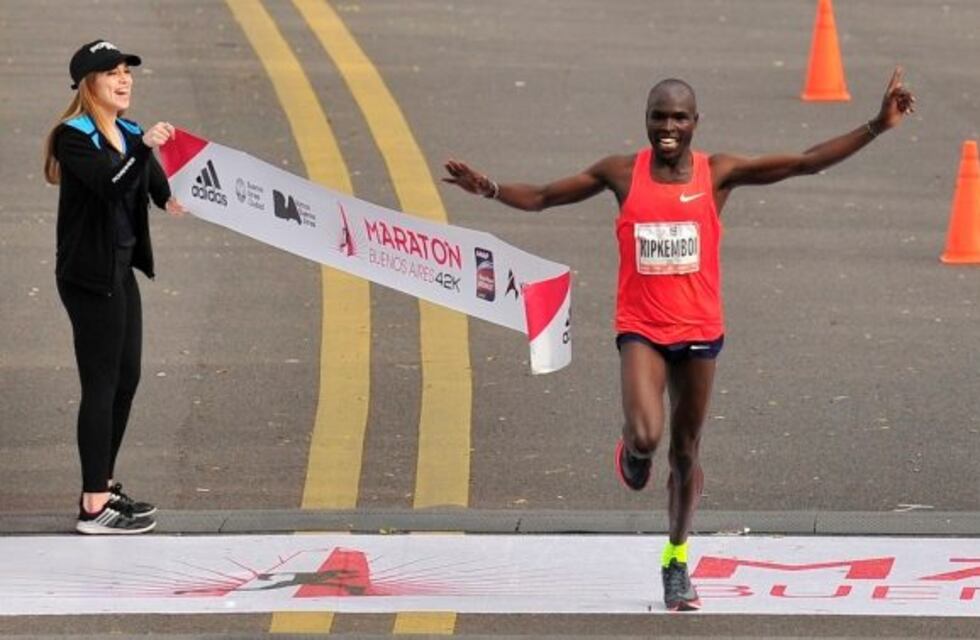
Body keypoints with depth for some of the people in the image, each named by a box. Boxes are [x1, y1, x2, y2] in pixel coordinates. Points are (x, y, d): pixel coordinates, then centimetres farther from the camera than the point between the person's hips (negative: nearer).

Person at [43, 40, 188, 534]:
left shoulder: (130, 134, 12)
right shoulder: (74, 137, -14)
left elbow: (153, 182, 14)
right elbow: (109, 184, -29)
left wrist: (170, 198, 0)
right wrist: (144, 148, -37)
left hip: (120, 270, 9)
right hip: (89, 275, -9)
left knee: (125, 380, 15)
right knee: (101, 385, -9)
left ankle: (102, 488, 28)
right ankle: (94, 508, -8)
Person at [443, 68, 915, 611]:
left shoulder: (718, 173, -1)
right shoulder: (621, 174, 0)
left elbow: (806, 162, -1)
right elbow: (542, 197, 9)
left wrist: (877, 127, -7)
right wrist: (490, 189, -5)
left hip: (699, 330, 1)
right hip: (641, 329, -1)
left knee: (686, 451, 10)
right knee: (645, 437, -22)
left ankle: (676, 561, 28)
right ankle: (632, 452, 18)